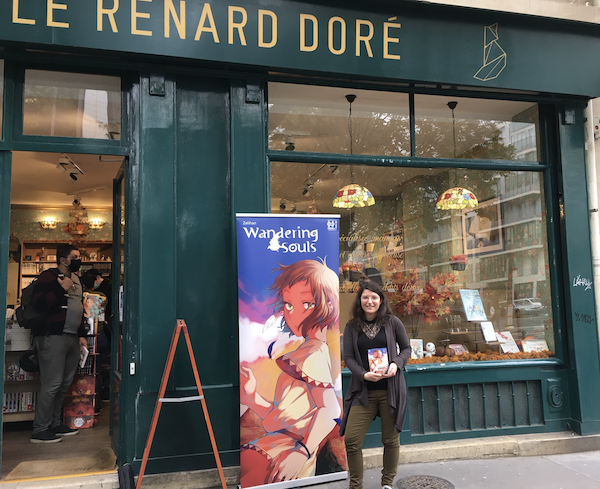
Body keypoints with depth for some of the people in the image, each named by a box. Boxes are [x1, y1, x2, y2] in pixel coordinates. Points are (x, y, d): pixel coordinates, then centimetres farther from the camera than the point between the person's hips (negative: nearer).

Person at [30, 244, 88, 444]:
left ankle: (55, 424, 22)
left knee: (65, 384, 11)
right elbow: (39, 303, -19)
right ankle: (39, 430, 0)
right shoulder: (49, 277, -5)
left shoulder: (75, 279, 21)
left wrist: (81, 335, 21)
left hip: (71, 337, 8)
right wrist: (62, 289, -15)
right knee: (52, 384, -9)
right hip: (52, 337, -8)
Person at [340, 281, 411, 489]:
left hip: (390, 389, 0)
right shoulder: (352, 327, 2)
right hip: (363, 390, 1)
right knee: (351, 439, -5)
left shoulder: (392, 322, 0)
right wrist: (364, 374, -15)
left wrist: (396, 364, -11)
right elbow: (348, 357, 1)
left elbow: (406, 348, 8)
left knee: (391, 439, 11)